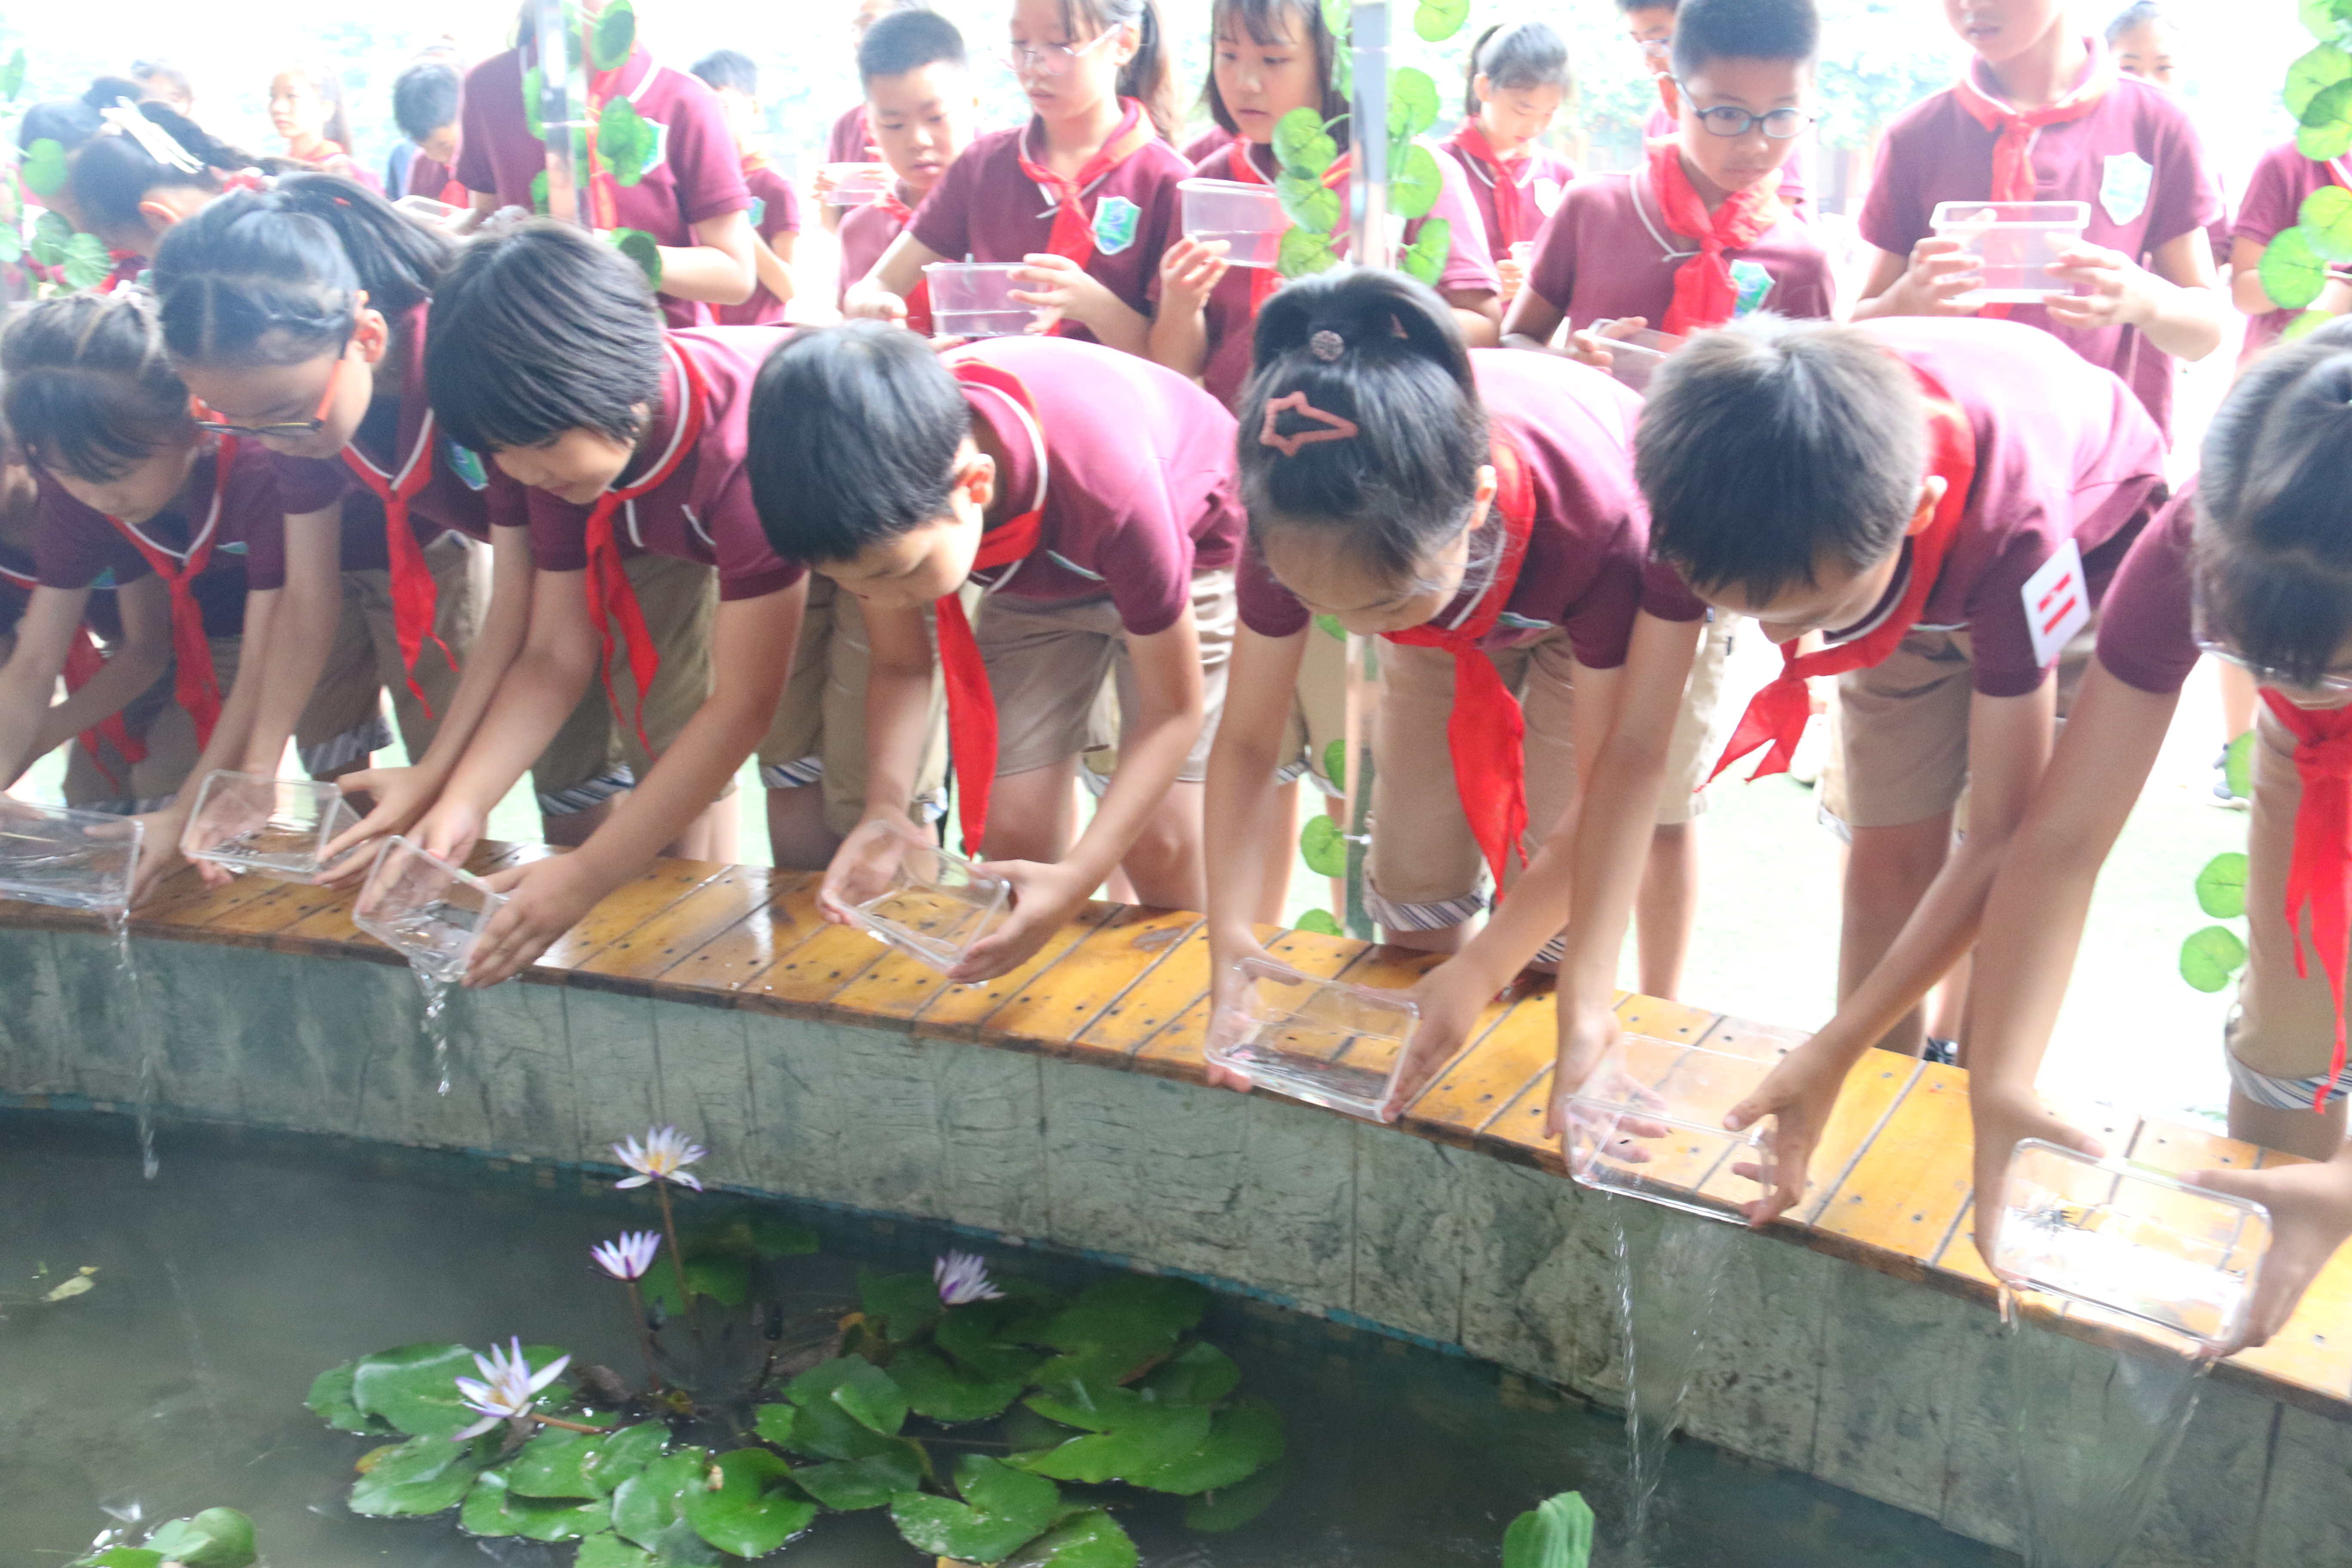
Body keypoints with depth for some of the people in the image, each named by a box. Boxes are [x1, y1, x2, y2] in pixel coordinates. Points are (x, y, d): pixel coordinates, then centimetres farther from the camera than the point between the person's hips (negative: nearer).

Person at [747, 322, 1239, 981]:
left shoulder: (1105, 479, -43)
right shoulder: (886, 495, -30)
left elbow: (1172, 710, -28)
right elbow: (900, 666, -11)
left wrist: (1076, 881, -38)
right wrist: (886, 811, -30)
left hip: (1191, 544, -4)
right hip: (1033, 570, 4)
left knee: (1159, 841, -15)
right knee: (1011, 833, -8)